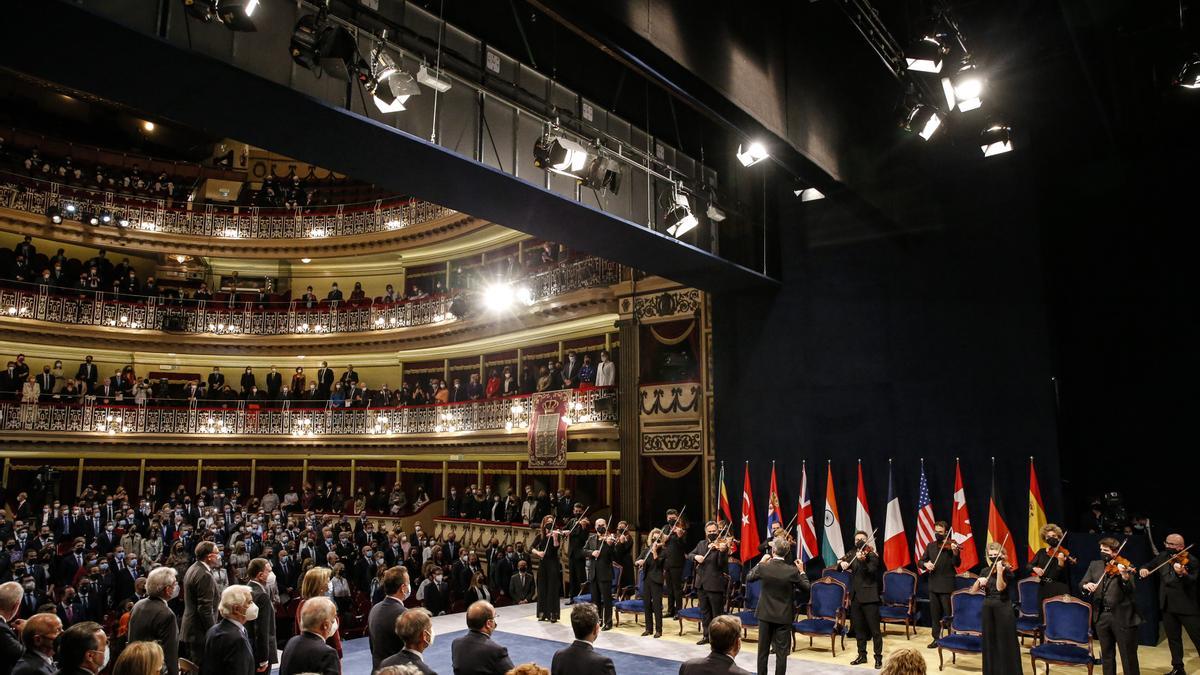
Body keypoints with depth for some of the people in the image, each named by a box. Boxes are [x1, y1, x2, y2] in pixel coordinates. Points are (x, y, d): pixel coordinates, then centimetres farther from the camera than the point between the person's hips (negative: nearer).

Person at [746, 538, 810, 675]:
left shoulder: (763, 567, -13)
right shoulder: (792, 571, -16)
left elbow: (748, 578, 6)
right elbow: (806, 588, -2)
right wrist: (801, 571, 9)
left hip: (765, 614, 1)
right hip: (783, 616, -1)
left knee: (763, 650, 14)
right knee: (781, 652, 7)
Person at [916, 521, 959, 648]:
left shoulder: (951, 545, -6)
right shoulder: (930, 546, 9)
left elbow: (957, 564, -16)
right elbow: (920, 562, 10)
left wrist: (955, 553, -36)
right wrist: (925, 564, -13)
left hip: (947, 586, -5)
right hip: (933, 585, 5)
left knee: (949, 614, 1)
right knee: (934, 614, 12)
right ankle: (937, 638, 22)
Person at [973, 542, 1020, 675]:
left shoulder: (1007, 570, -6)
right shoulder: (985, 571, 8)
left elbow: (1000, 588, -20)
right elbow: (974, 590, 5)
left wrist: (999, 570, -31)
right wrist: (979, 581, -14)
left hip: (1003, 608, -5)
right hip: (988, 608, 5)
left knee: (1005, 642, -1)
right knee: (989, 642, 11)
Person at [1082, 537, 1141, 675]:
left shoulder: (1124, 566, -6)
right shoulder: (1094, 565, 8)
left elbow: (1130, 590, -17)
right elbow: (1082, 584, 5)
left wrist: (1125, 576, -35)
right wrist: (1086, 585, -18)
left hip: (1122, 616, -4)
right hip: (1101, 616, 5)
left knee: (1129, 656, 4)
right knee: (1107, 654, 16)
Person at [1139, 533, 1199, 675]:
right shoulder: (1162, 557, 6)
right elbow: (1149, 566, 14)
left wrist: (1182, 573, -45)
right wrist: (1143, 569, -10)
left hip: (1187, 606, -6)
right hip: (1168, 606, 6)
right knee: (1173, 639, 15)